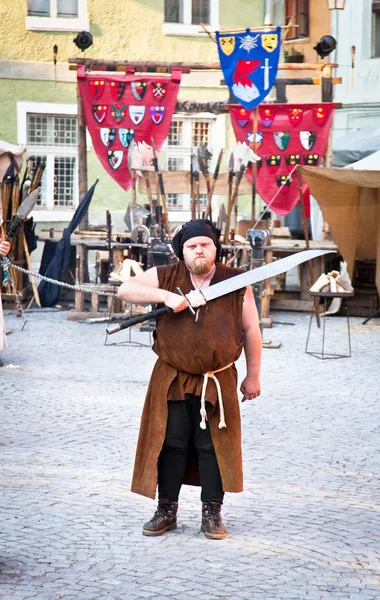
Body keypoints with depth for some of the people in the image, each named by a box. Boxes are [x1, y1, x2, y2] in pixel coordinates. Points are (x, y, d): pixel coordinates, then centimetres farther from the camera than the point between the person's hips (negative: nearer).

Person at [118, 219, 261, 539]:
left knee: (213, 446, 5)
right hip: (171, 380, 1)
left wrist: (253, 376, 3)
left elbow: (251, 331, 4)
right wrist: (166, 296, -18)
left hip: (218, 381, -1)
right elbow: (125, 289, -7)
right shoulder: (165, 277, 1)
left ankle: (212, 512, 17)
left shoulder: (236, 282, 0)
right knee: (170, 445, 6)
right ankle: (167, 510, 17)